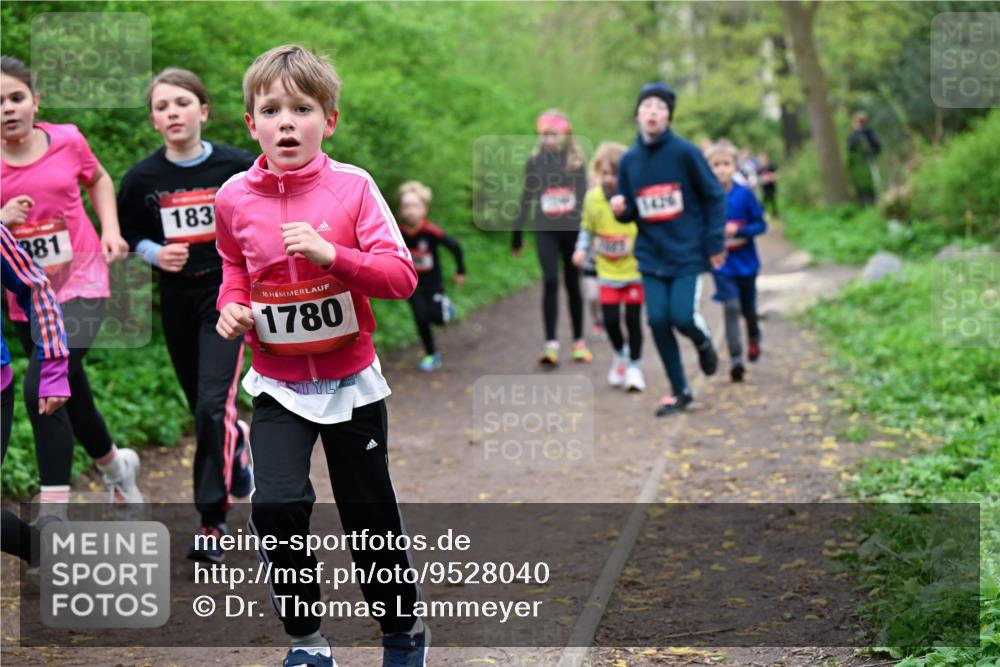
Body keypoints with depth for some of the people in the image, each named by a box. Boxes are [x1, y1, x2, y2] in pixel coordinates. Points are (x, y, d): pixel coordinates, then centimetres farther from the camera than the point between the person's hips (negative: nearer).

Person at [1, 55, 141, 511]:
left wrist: (111, 229, 2)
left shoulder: (67, 140, -7)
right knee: (70, 396, 18)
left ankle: (53, 506, -16)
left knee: (40, 389, -21)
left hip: (81, 285, -2)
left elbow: (97, 179, 15)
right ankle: (115, 465, 47)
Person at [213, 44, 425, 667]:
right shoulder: (235, 197, -5)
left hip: (351, 380, -1)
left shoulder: (352, 186, -12)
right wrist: (231, 305, -4)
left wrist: (331, 254, -28)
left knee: (369, 512, 10)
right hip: (278, 384, 1)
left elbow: (401, 276, -16)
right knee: (277, 502, -18)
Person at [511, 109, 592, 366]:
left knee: (572, 284, 8)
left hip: (572, 229, 0)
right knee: (550, 282, -13)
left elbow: (584, 197, 4)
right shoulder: (534, 162, 2)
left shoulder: (575, 161, 1)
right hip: (545, 230, 0)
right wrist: (517, 234, 10)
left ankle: (579, 342, 20)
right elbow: (526, 198, 8)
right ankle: (550, 343, -14)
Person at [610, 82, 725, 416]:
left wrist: (715, 244, -4)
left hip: (687, 254, -4)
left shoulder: (685, 152, -8)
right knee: (658, 321, -2)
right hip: (651, 257, 4)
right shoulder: (628, 160, 3)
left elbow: (714, 197, -2)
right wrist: (620, 209, -12)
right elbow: (630, 211, 12)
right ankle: (679, 392, 13)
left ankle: (703, 342, 25)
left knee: (683, 316, -13)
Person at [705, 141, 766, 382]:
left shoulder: (744, 194, -8)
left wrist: (738, 231, -20)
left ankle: (754, 339, 47)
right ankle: (736, 360, -12)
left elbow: (760, 225, -5)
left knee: (748, 308, 15)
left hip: (746, 262, 1)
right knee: (731, 308, -13)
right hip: (722, 265, -1)